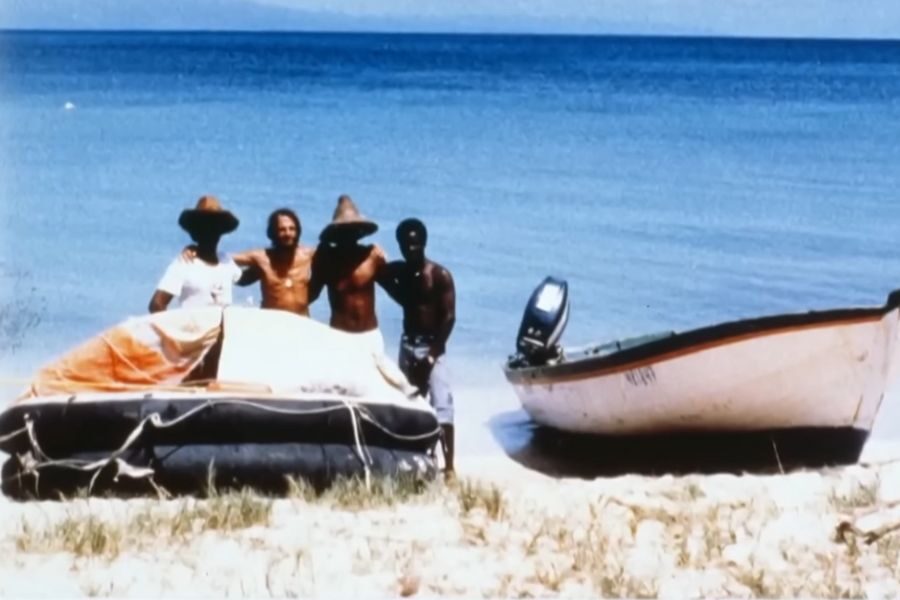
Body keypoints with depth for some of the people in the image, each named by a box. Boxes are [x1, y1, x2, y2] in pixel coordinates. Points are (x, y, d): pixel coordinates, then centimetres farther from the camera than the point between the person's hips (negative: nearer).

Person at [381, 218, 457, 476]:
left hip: (433, 346, -6)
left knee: (441, 405, -13)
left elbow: (449, 317, -13)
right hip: (408, 344, 6)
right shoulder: (397, 271, 5)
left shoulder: (440, 275, -10)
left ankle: (449, 467, -15)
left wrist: (432, 355, -18)